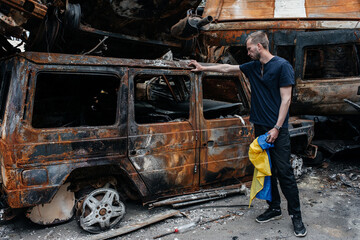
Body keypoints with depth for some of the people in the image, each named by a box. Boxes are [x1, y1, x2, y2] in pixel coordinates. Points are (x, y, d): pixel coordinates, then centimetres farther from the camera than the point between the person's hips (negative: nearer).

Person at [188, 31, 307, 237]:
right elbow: (227, 68, 21)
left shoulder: (282, 65, -9)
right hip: (261, 127, 7)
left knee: (284, 172, -4)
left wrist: (277, 128, -16)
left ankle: (296, 216, 9)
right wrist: (203, 68, 25)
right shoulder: (253, 67, 12)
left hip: (277, 130, -7)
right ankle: (275, 209, 25)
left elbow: (286, 98, -12)